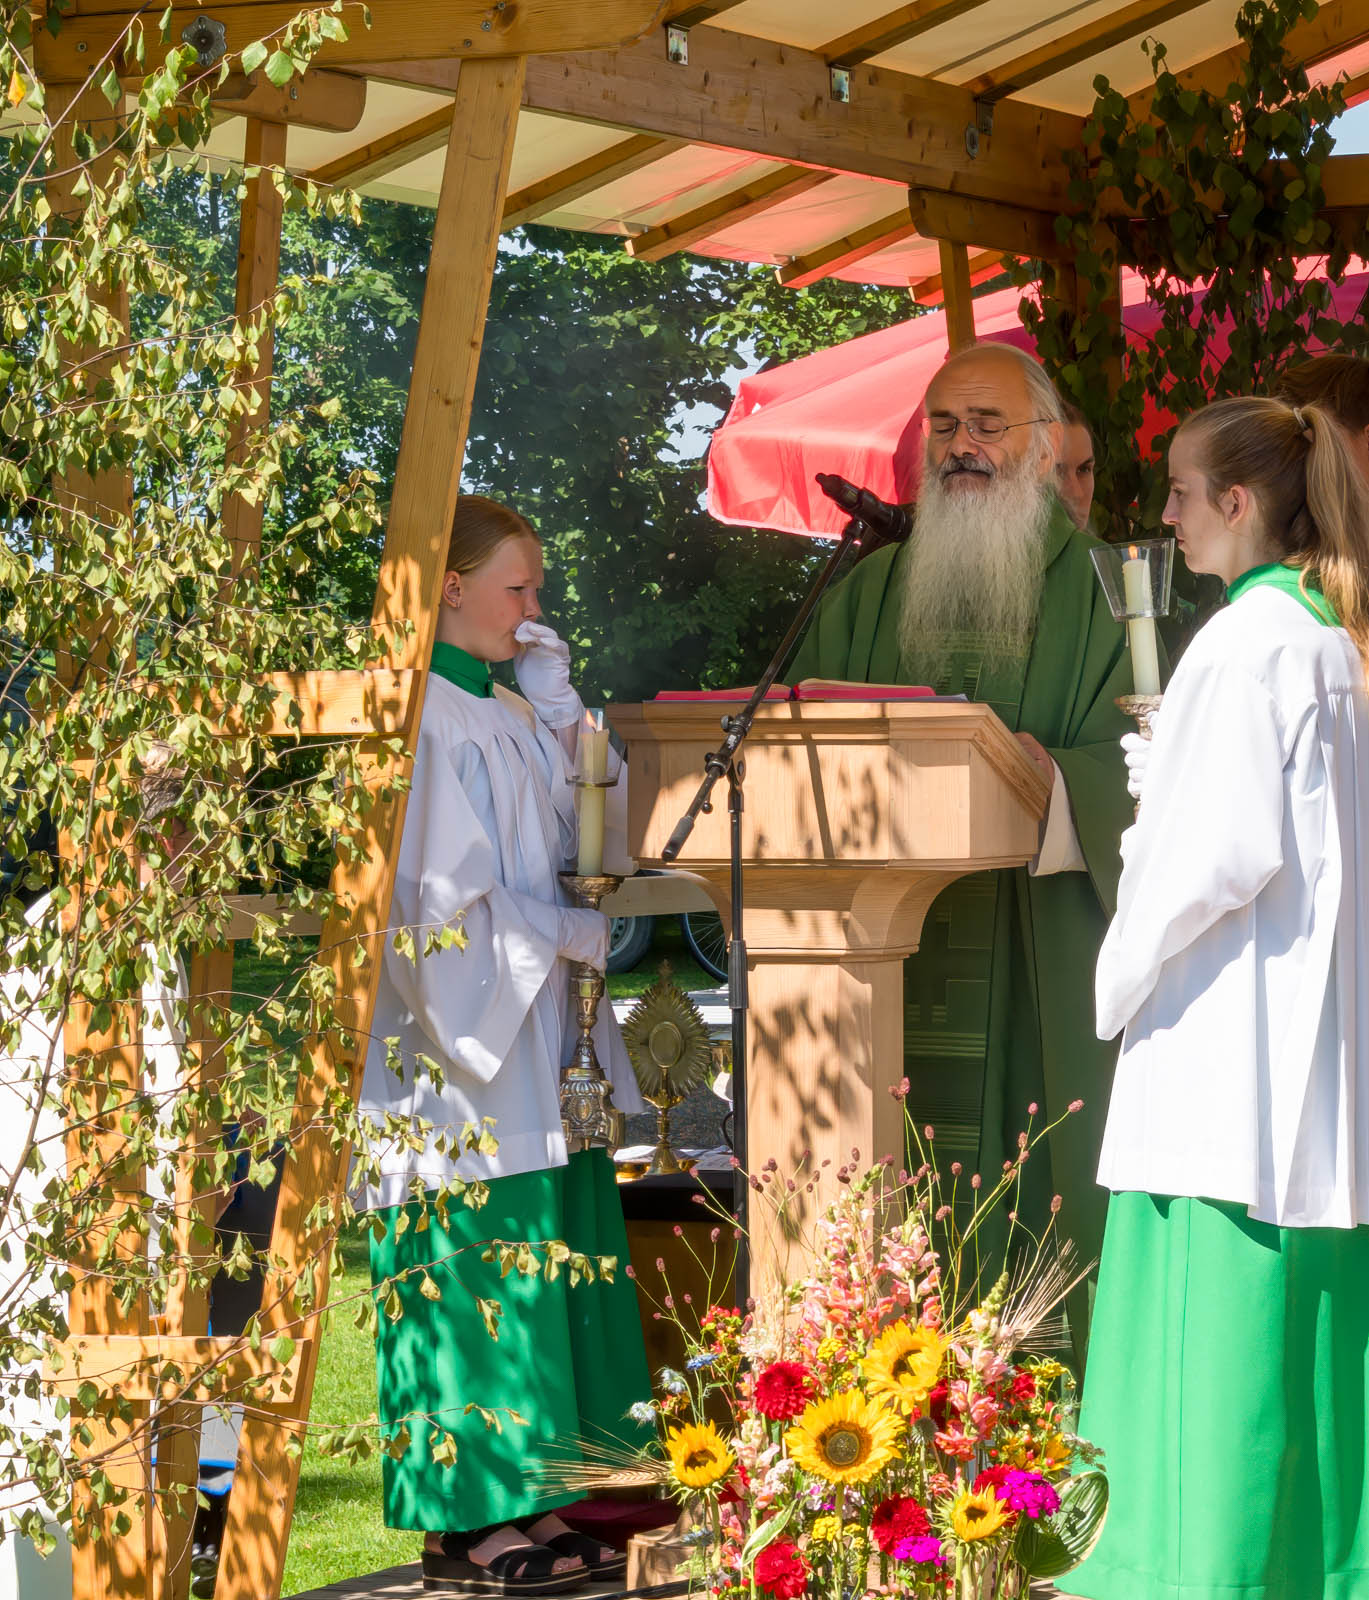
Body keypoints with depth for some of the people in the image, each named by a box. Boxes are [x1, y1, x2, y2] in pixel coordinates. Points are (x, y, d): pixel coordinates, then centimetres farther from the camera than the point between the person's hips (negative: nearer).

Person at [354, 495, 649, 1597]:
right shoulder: (425, 720, -13)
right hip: (468, 1033, -9)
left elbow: (569, 830, 15)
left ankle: (522, 1501, 13)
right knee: (479, 1263, -6)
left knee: (543, 1251, 8)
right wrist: (574, 934, -9)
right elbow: (446, 894, -16)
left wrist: (557, 699, 9)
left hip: (533, 1031, 9)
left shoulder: (508, 710, 16)